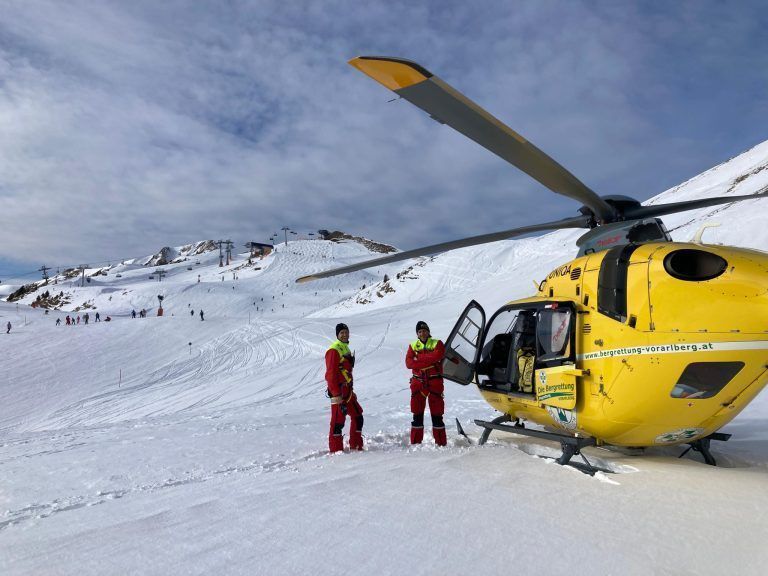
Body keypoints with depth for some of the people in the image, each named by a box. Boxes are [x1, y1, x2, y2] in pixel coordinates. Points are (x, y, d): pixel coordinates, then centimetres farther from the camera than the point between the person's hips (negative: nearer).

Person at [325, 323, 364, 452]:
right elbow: (330, 375, -17)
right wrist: (336, 395, -21)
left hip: (347, 390, 10)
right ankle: (336, 450, 4)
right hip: (338, 392, -10)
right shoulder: (334, 350, -12)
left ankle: (356, 446, 24)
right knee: (338, 421, -5)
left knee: (358, 417, 14)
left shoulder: (346, 349, 17)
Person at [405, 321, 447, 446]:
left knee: (436, 413, 1)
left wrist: (419, 358, -12)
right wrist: (428, 361, -17)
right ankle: (415, 442, 12)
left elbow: (437, 356, -17)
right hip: (418, 382, 2)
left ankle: (441, 442, 8)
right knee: (417, 413, 5)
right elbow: (409, 363, -6)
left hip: (435, 382, -2)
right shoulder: (413, 346, 10)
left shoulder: (437, 343, 5)